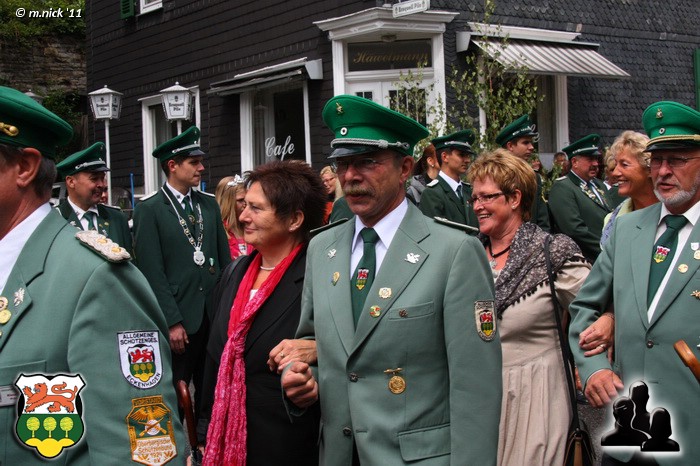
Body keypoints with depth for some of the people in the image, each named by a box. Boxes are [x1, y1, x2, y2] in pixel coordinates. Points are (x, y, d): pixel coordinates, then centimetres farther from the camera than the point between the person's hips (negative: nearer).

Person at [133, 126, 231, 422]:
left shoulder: (209, 205, 11)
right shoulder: (149, 210, -4)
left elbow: (225, 260, 13)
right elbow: (153, 272, -9)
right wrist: (173, 322, -13)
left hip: (215, 315, 5)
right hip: (178, 319, -5)